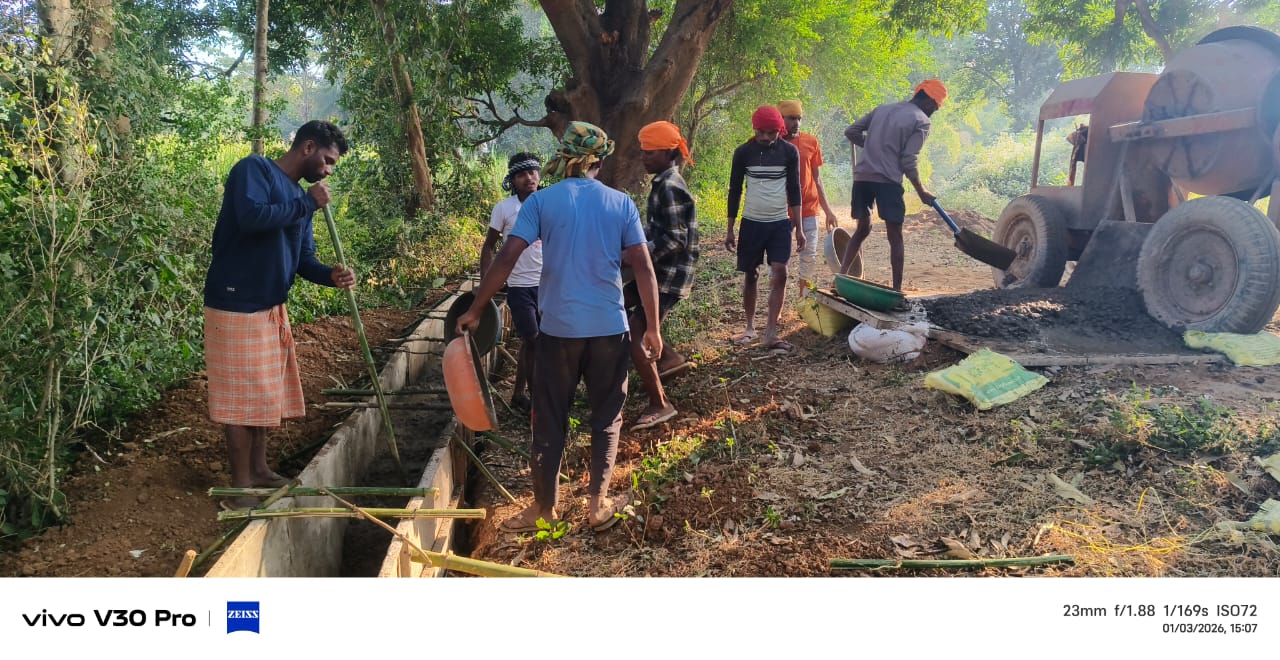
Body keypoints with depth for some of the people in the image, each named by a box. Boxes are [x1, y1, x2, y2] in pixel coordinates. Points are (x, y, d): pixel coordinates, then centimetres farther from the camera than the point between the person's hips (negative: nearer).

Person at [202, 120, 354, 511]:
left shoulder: (300, 199, 14)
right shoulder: (254, 169, -10)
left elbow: (302, 258, 13)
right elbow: (251, 217, -29)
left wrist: (331, 275, -8)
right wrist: (307, 204, -19)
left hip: (272, 307, 9)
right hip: (236, 305, -9)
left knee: (265, 391, 15)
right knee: (241, 395, -3)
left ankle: (259, 470, 29)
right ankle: (240, 488, 6)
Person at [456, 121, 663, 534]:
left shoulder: (541, 201, -2)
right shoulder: (621, 203, 2)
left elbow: (507, 258, -9)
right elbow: (643, 269, -2)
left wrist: (474, 311, -1)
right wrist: (652, 327, 5)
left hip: (559, 329, -1)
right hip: (610, 329, 1)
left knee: (550, 421, 12)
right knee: (606, 418, 15)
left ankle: (545, 507, 23)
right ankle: (599, 504, 20)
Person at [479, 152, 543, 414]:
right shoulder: (504, 208, -6)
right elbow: (489, 247, 1)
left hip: (547, 284, 3)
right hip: (520, 286, -3)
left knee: (530, 342, 10)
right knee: (532, 341, -1)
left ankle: (519, 394, 23)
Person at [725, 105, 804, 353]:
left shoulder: (790, 152, -2)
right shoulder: (743, 152, -3)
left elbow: (794, 190, 2)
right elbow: (734, 191, 2)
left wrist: (798, 227, -2)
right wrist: (730, 229, 1)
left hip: (780, 222, 0)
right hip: (751, 222, 0)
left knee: (779, 274, -10)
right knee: (750, 275, 7)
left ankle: (771, 333, -8)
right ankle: (750, 327, 21)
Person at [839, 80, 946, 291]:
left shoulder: (882, 108, 18)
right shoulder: (921, 121, 0)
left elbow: (851, 132, 17)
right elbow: (908, 161, -7)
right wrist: (922, 192, 3)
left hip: (862, 176, 6)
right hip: (887, 180, -6)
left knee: (862, 229, 17)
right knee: (895, 236, 2)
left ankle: (841, 277, 6)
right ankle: (896, 289, 2)